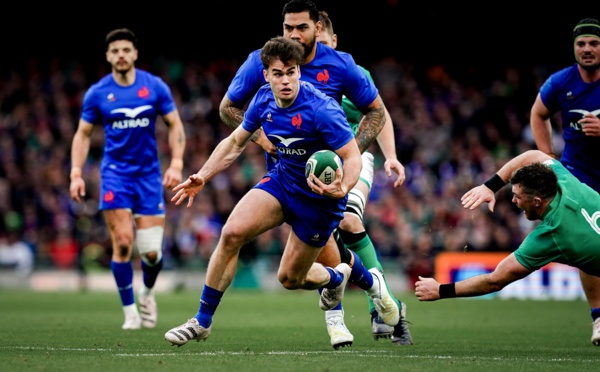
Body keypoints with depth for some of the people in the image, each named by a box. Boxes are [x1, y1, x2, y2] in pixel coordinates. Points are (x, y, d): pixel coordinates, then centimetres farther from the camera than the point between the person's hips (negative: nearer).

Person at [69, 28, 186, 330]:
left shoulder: (155, 87, -1)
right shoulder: (97, 93, -1)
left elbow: (175, 125, 6)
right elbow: (83, 134, 7)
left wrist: (176, 164, -6)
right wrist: (76, 174, -3)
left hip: (149, 174, 0)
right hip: (115, 173, 0)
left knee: (151, 251, -5)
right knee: (122, 243, -14)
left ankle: (147, 292, 28)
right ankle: (129, 311, 0)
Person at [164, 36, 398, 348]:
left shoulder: (321, 109, -27)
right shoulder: (263, 100, -7)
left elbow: (352, 157, -24)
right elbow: (235, 142, 8)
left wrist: (342, 189, -44)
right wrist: (202, 177, 0)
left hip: (319, 197, -5)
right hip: (281, 181, 5)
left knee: (289, 278, 4)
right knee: (231, 233, -18)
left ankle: (337, 276, 40)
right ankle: (202, 322, -7)